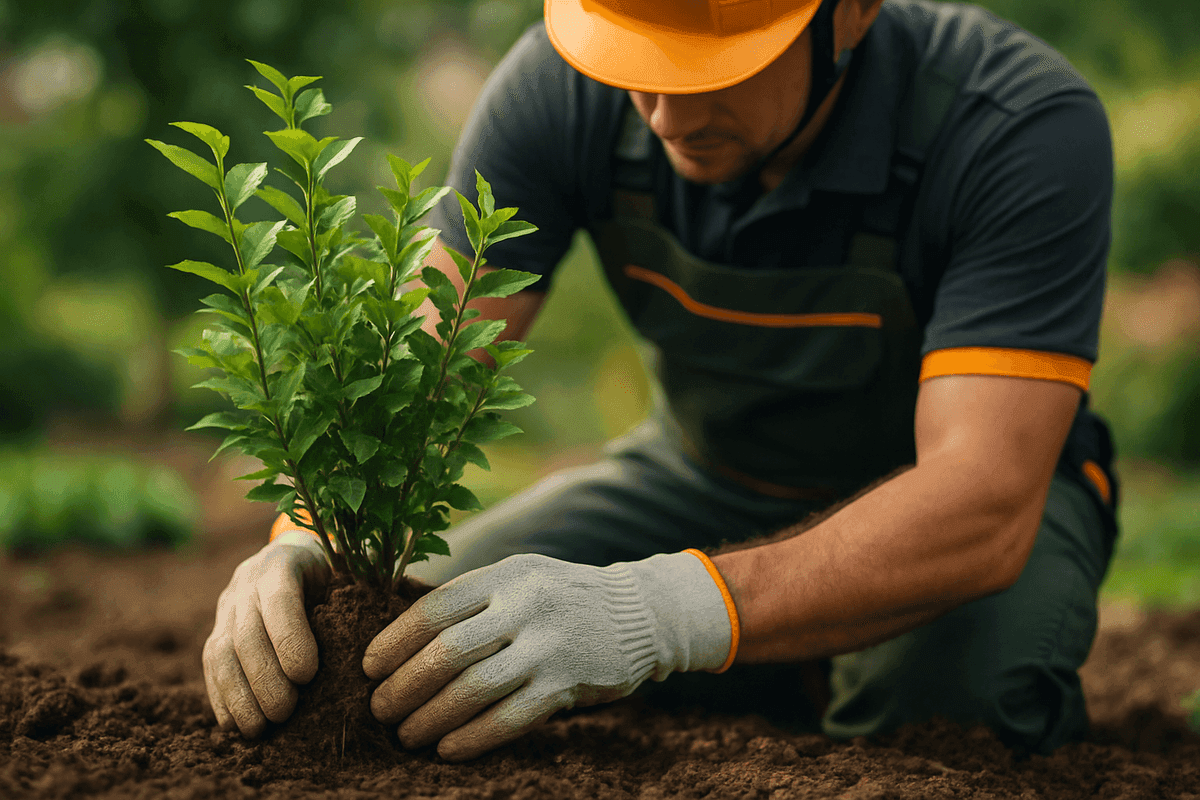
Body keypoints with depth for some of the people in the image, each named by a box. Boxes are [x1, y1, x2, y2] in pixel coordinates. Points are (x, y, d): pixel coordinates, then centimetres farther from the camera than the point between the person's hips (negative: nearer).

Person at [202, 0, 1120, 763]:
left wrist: (657, 611, -55)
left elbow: (984, 505, -41)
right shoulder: (565, 85, -22)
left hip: (962, 494, -3)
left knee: (949, 697, -37)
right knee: (413, 641, -15)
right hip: (706, 474, 4)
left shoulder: (1027, 131, -33)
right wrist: (317, 540, -44)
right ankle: (779, 689, 9)